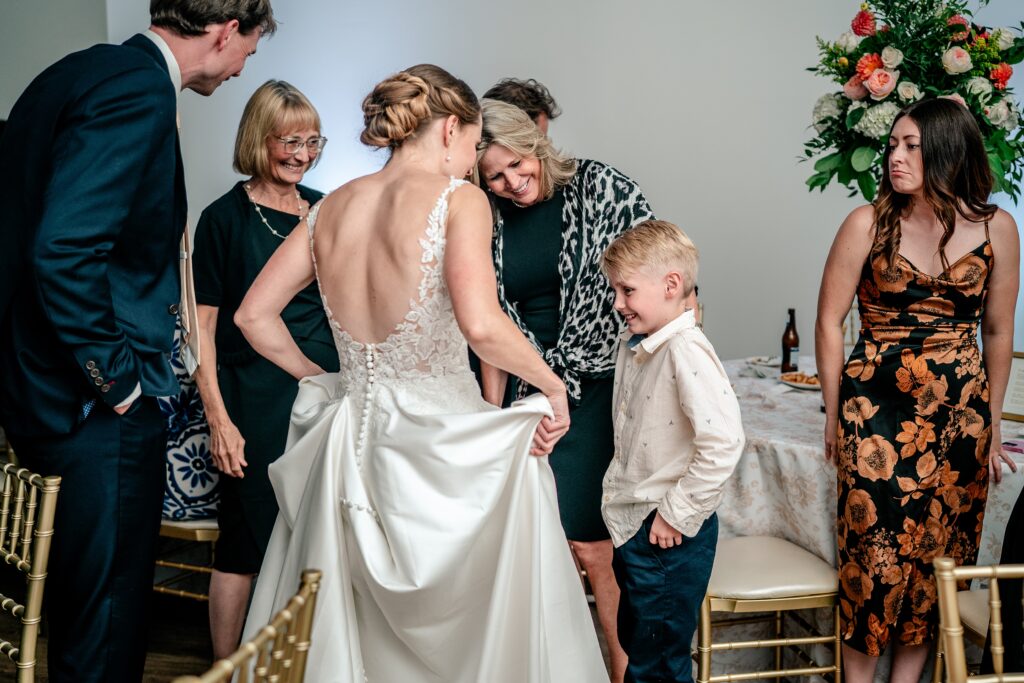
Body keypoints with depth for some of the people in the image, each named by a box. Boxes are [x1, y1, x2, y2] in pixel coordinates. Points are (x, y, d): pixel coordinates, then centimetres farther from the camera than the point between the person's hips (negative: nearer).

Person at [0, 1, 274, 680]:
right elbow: (66, 252, -28)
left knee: (81, 603, 23)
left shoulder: (79, 71, 12)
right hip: (99, 406, -10)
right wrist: (115, 378, -18)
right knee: (107, 627, 3)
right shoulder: (140, 94, -18)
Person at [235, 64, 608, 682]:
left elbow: (254, 315, 10)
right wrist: (553, 385, -11)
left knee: (356, 630, 19)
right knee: (474, 626, 9)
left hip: (352, 439, 6)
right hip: (439, 440, -6)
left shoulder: (333, 207, 7)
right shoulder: (458, 198, -10)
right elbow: (482, 326, -24)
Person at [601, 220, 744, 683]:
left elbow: (724, 441, -30)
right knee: (634, 641, 23)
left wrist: (676, 513, -22)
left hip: (669, 535, -9)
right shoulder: (632, 344, 6)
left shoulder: (686, 351, -23)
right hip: (632, 523, 9)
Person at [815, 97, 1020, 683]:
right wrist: (835, 414, 0)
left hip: (960, 414, 2)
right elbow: (830, 320, 0)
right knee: (875, 544, -2)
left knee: (939, 549, 7)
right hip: (879, 408, -2)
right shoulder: (869, 224, -4)